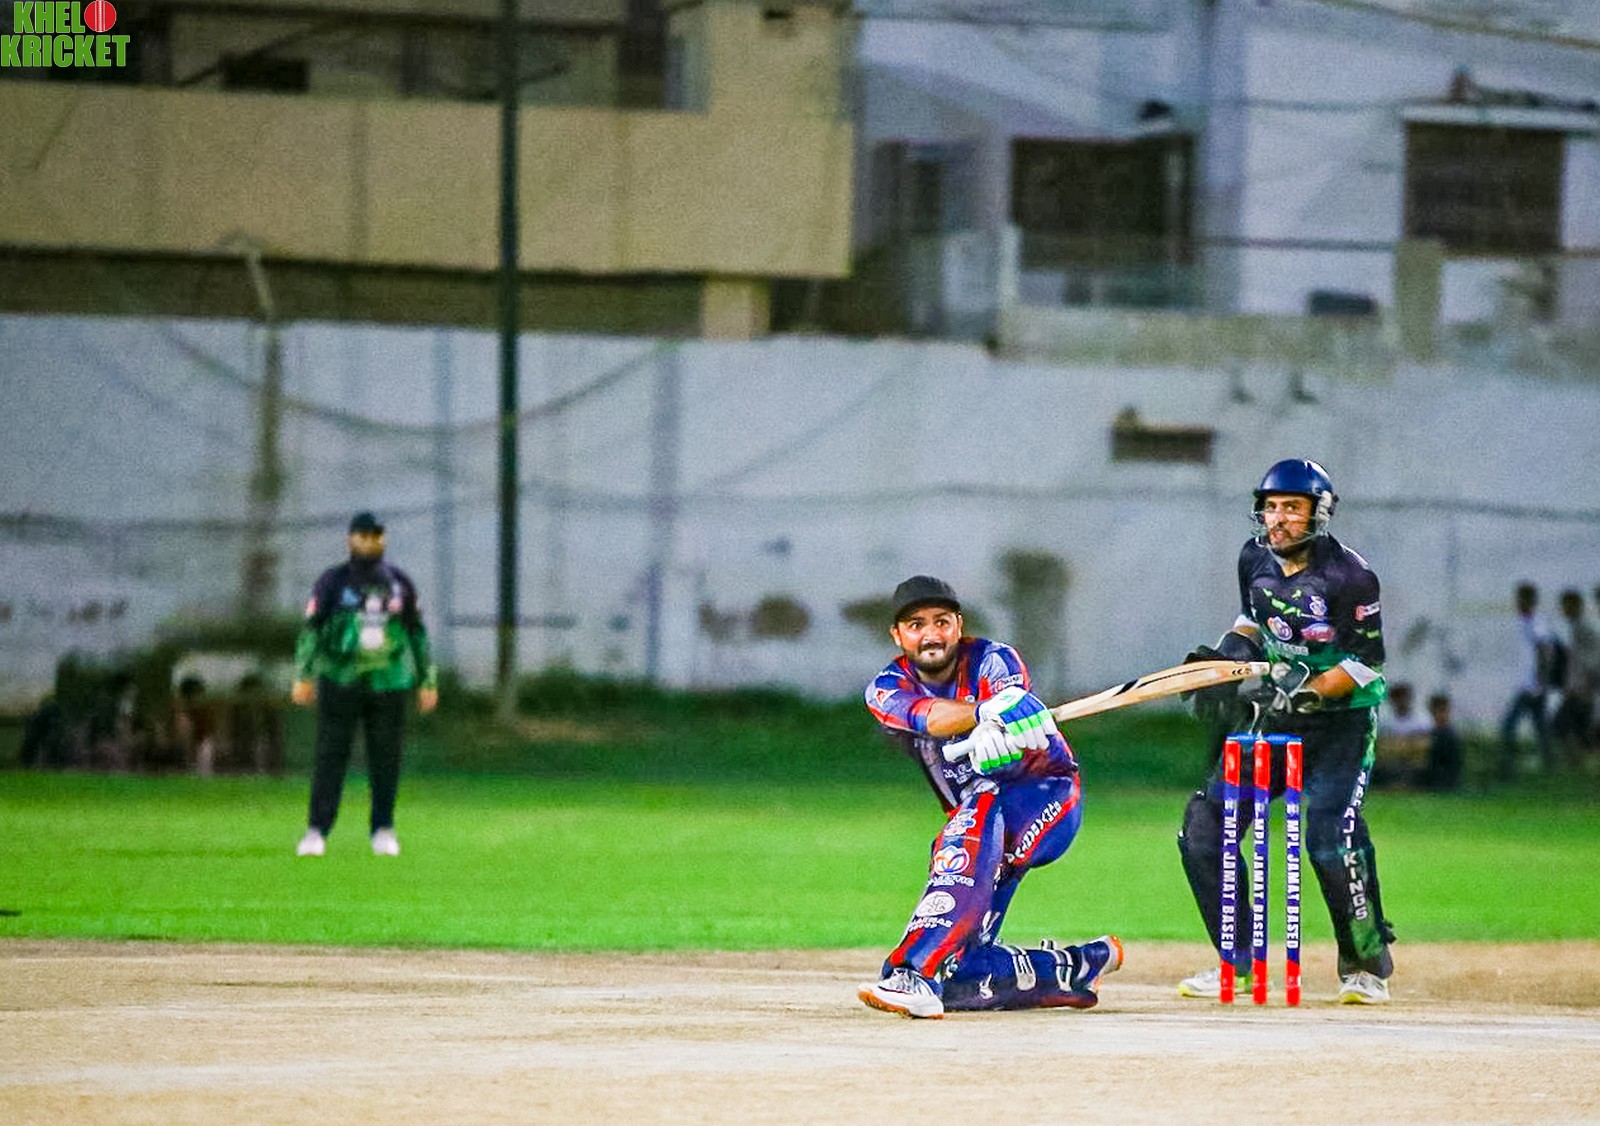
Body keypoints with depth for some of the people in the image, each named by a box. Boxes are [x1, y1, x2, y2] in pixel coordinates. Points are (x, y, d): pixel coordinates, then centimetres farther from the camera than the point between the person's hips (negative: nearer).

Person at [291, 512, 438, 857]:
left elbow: (418, 633, 14)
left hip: (389, 683, 2)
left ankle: (383, 831, 12)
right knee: (331, 755, -6)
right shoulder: (333, 582, 2)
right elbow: (311, 629, -2)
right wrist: (303, 676, -12)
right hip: (340, 682, -2)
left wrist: (428, 681, 10)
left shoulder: (399, 583, 10)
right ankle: (316, 831, -5)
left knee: (386, 758, 2)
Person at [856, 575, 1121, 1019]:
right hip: (977, 811, 5)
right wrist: (985, 710, -50)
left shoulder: (991, 661, -12)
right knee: (958, 980, -5)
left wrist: (996, 737, -59)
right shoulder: (887, 689, -5)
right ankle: (1077, 967, 18)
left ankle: (915, 973, -49)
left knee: (977, 821, -40)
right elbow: (930, 717, -28)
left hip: (1048, 797, -5)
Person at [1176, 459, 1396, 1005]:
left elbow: (1366, 663, -16)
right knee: (1203, 829, -3)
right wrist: (1225, 654, 0)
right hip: (1272, 717, 7)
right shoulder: (1255, 558, 2)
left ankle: (1367, 965, -5)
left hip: (1341, 719, -7)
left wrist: (1304, 692, -26)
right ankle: (1238, 960, 11)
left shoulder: (1349, 576, -17)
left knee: (1331, 837, -25)